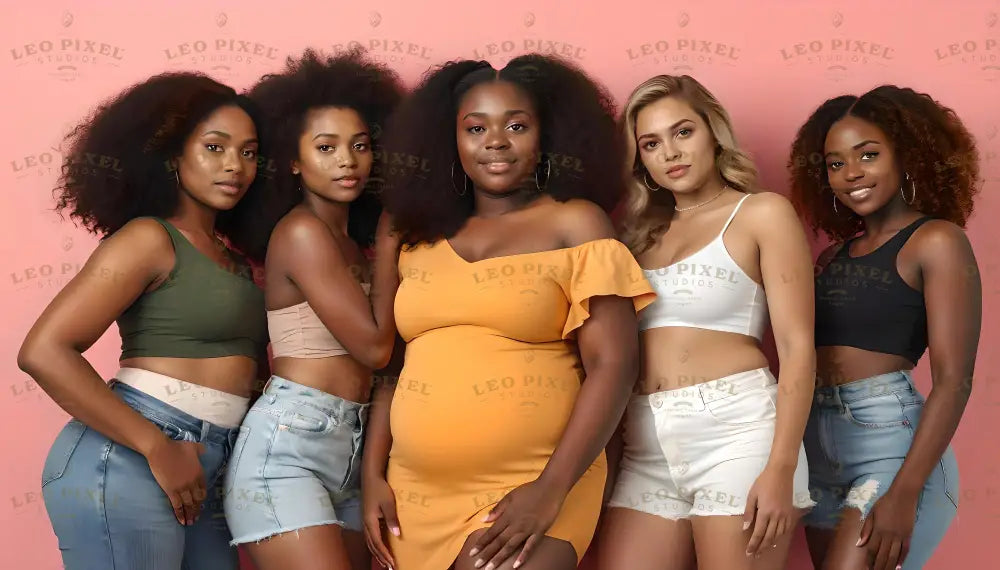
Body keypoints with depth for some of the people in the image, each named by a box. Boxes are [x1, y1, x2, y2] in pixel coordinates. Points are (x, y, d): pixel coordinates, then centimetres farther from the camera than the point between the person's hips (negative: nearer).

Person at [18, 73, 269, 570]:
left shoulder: (238, 262, 17)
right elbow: (44, 352, -15)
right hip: (124, 461, -8)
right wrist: (158, 448, -16)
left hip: (203, 474, 8)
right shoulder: (150, 238, -6)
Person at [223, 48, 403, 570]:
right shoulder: (301, 231, -10)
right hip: (286, 447, -8)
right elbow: (375, 346, -11)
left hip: (350, 450, 8)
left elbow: (382, 351, 14)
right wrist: (389, 237, -3)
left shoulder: (352, 240, 16)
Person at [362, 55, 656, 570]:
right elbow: (395, 361, 16)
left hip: (528, 490, -4)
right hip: (416, 495, 4)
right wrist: (373, 474, 7)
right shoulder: (423, 240, 11)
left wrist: (551, 490, -14)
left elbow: (612, 364, -8)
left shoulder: (575, 223, -1)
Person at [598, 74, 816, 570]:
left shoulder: (763, 212, 3)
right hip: (643, 447, 5)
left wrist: (780, 469, -15)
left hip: (736, 430, -5)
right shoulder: (641, 232, 18)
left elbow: (797, 346, -5)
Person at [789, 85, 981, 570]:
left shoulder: (936, 240, -4)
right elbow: (804, 356, 9)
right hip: (816, 442, 6)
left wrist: (904, 494, -19)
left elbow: (954, 379, -11)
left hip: (890, 440, -6)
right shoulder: (834, 255, 15)